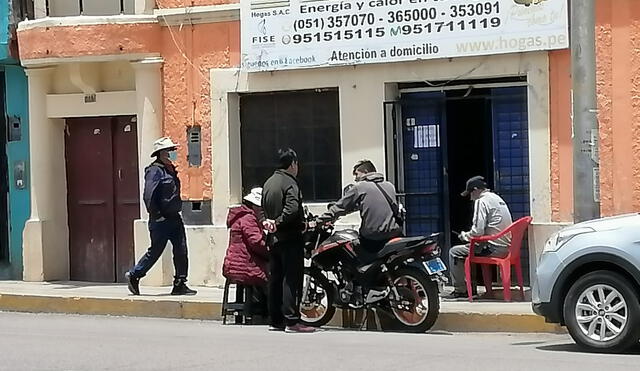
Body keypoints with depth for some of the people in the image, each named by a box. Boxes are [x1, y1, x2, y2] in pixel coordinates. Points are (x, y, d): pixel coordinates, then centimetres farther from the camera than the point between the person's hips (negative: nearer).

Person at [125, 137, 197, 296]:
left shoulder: (170, 170, 14)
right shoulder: (155, 171, -13)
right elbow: (148, 195, -21)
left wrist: (176, 211, 17)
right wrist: (156, 215, -19)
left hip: (174, 217, 8)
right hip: (161, 220, -8)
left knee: (181, 251, 3)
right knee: (155, 251, 1)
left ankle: (180, 284, 6)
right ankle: (133, 276, 18)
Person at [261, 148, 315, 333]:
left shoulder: (268, 183, 14)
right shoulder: (290, 183, -12)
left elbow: (264, 208, 14)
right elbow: (292, 209, -24)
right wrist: (278, 222, -14)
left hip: (273, 239, 8)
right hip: (290, 238, -8)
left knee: (275, 279, 11)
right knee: (292, 279, -8)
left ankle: (276, 320, 14)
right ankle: (292, 321, -11)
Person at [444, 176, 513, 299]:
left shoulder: (481, 201, -11)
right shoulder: (497, 198, 18)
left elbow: (478, 231, -18)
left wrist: (465, 236, 1)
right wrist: (468, 236, 22)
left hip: (493, 249, -10)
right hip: (505, 247, 10)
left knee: (454, 252, 0)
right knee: (467, 249, 27)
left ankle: (460, 290, 4)